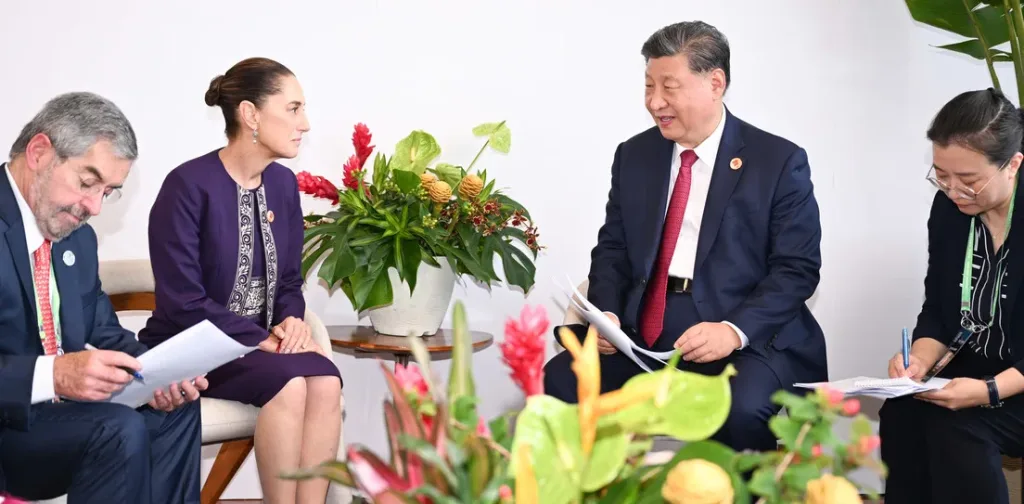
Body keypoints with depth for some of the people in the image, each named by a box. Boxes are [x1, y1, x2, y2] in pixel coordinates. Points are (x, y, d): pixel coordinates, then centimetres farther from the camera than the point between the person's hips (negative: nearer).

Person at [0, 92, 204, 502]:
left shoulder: (79, 238, 11)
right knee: (117, 430, -27)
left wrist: (152, 374, -7)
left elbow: (104, 333, 14)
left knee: (175, 408, -6)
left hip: (58, 406, 9)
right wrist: (51, 375, -34)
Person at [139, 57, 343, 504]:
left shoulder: (283, 183, 6)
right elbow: (182, 302, -18)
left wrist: (291, 321, -9)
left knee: (325, 380, -24)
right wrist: (261, 338, -21)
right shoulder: (188, 185, -15)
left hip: (261, 342, 6)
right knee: (287, 383, -31)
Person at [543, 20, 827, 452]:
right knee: (558, 383, -21)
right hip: (642, 337, 4)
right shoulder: (634, 155, 12)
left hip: (750, 339, -4)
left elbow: (797, 268, -6)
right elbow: (612, 249, 16)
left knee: (741, 408, -36)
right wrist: (607, 313, -6)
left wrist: (735, 330, -22)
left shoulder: (779, 161, -2)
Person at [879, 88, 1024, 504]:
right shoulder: (948, 208, -1)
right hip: (976, 369, 5)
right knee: (901, 414, -22)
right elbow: (938, 309, 4)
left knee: (953, 424, -29)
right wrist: (921, 360, -16)